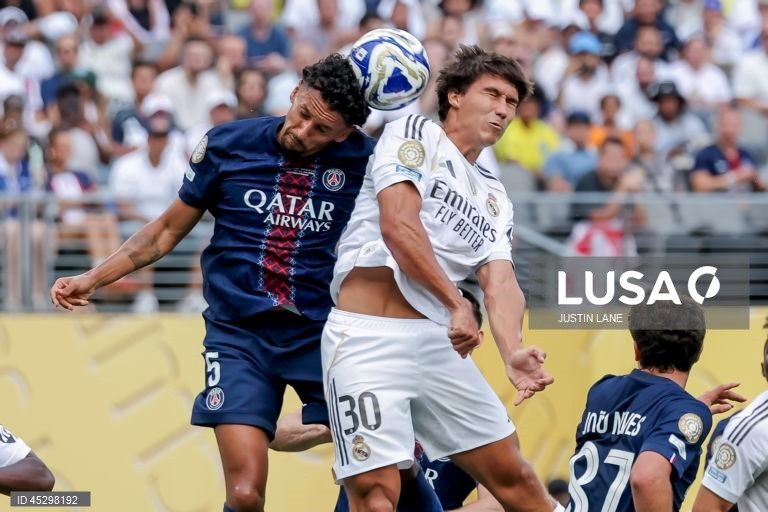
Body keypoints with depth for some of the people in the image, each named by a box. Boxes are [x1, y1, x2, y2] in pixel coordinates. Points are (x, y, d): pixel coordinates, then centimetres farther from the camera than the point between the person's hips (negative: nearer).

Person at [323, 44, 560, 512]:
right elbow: (399, 226, -11)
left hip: (438, 342, 7)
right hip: (369, 336, -7)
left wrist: (513, 352, -15)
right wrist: (458, 304, -19)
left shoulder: (495, 199, 21)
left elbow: (500, 283, 6)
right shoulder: (415, 134, 4)